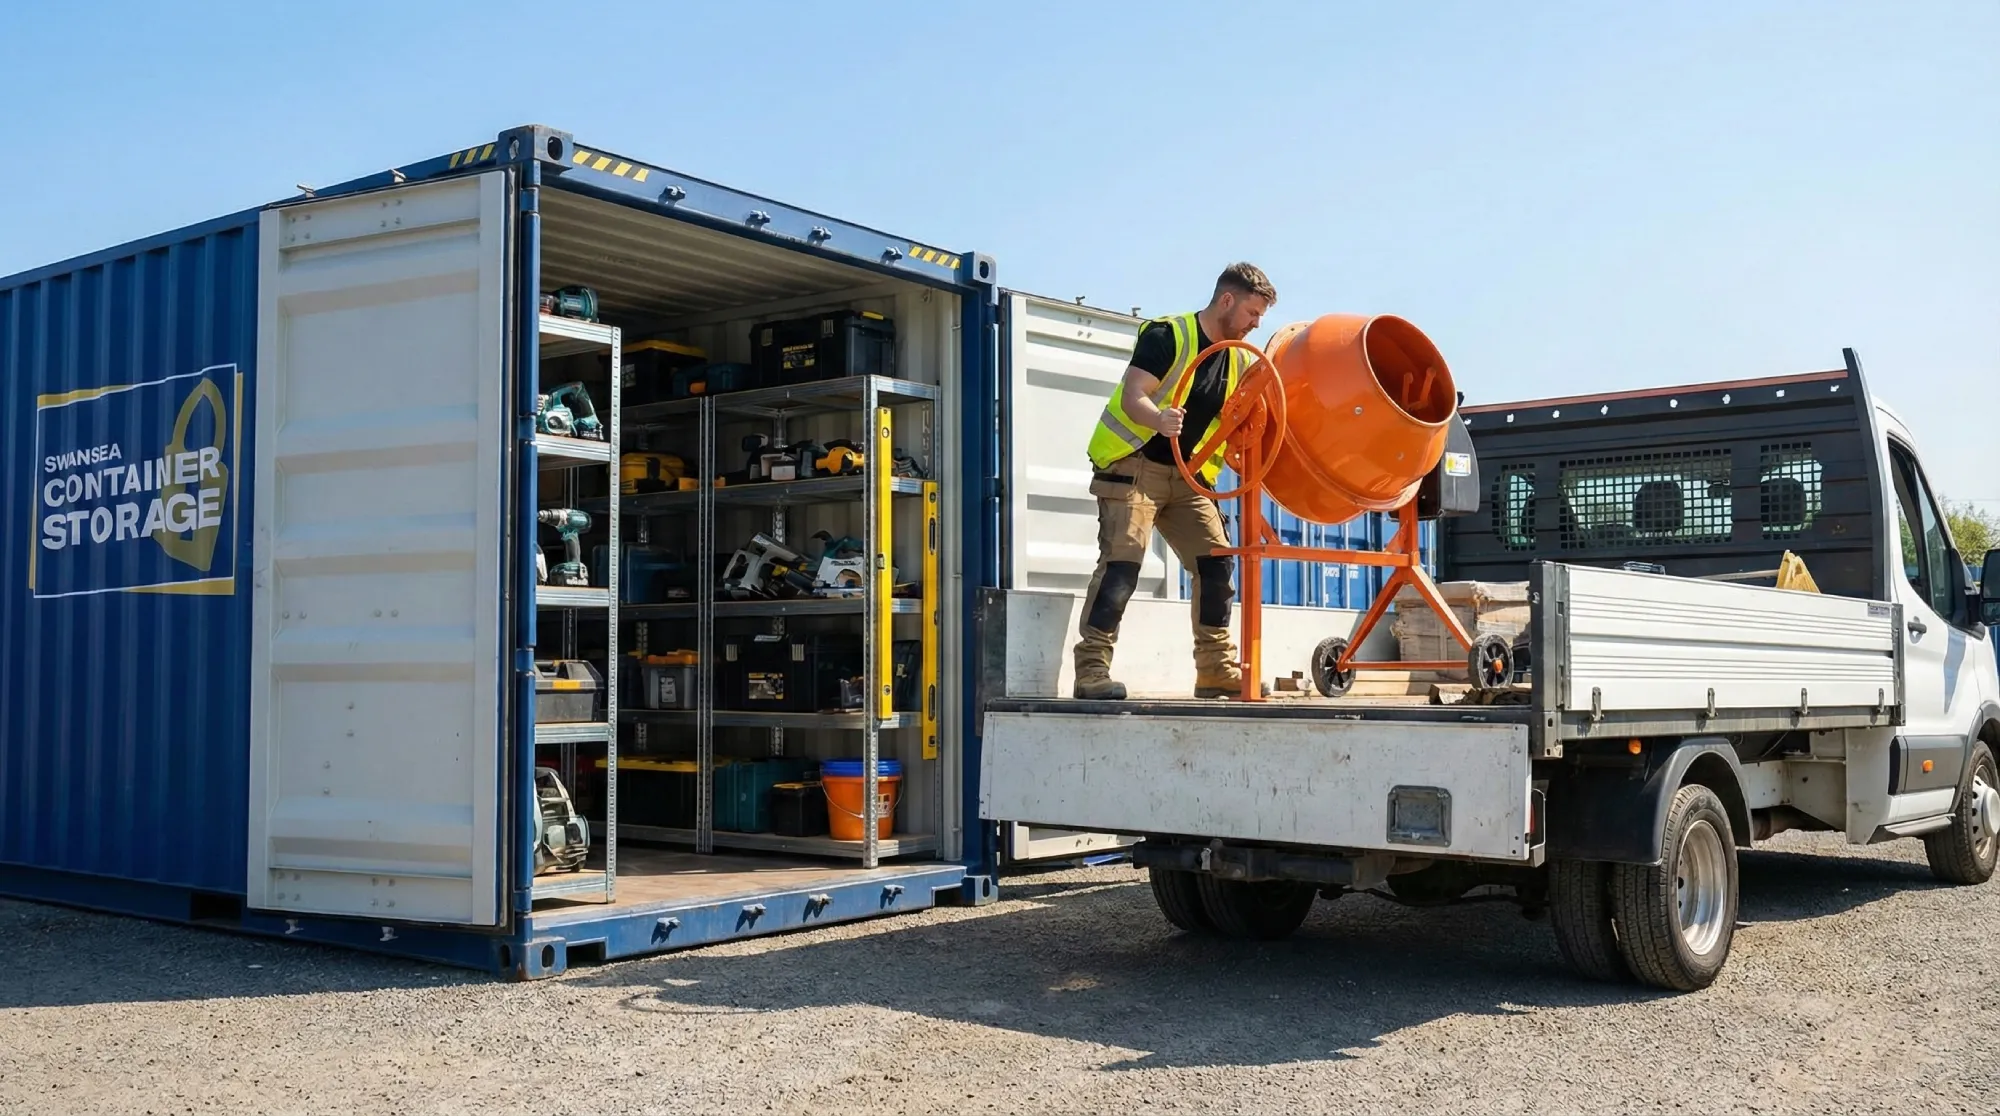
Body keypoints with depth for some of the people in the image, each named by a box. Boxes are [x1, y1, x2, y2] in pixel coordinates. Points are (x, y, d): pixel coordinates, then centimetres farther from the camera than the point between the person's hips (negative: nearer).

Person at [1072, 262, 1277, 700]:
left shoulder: (1240, 362, 10)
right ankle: (1091, 669, -19)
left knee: (1216, 562, -1)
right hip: (1134, 465, -7)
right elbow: (1131, 397, -23)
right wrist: (1159, 420, -44)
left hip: (1187, 476, 7)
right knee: (1122, 561, -19)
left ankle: (1216, 669, 6)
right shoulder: (1167, 336, -12)